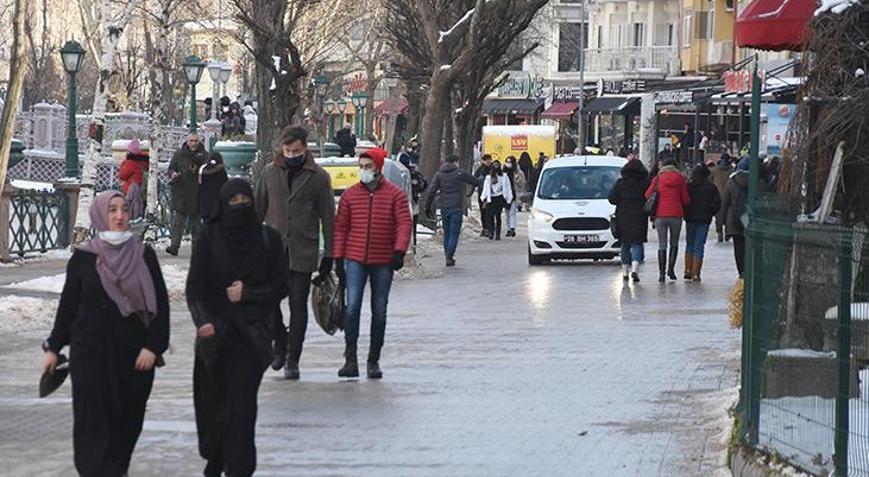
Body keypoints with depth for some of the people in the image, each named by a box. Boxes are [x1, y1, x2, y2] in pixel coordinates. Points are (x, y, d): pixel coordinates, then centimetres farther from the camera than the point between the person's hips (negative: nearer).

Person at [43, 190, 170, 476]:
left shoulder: (144, 255, 3)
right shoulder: (83, 257, 1)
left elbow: (160, 304, 3)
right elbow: (67, 305, 7)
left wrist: (153, 346, -5)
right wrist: (53, 348, 9)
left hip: (133, 353, 1)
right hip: (91, 352, -1)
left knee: (127, 418, 3)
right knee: (94, 419, -6)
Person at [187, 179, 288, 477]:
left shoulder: (268, 239, 2)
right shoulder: (210, 237, 0)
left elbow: (281, 286, 5)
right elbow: (195, 286, -3)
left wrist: (247, 293, -10)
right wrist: (203, 321, -19)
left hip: (252, 333, -1)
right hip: (215, 329, 1)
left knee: (241, 403, -11)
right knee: (212, 399, 6)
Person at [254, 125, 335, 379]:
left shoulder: (319, 177, -1)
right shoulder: (270, 172, 6)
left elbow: (328, 217, 2)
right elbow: (259, 209, 13)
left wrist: (329, 254, 0)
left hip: (303, 251, -2)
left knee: (298, 305, 2)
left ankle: (293, 360, 9)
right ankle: (280, 343, 20)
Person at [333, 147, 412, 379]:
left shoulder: (395, 194, 1)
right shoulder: (350, 194, 6)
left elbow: (405, 224, -6)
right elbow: (340, 227, 8)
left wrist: (399, 250, -20)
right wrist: (338, 258, 3)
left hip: (383, 262, 0)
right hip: (355, 260, 0)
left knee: (379, 311, 6)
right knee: (352, 307, -11)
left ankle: (374, 361, 14)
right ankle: (350, 359, -10)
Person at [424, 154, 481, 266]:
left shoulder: (439, 175, 6)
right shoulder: (460, 173, -5)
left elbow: (431, 192, 1)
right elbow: (476, 182, 1)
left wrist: (427, 207, 7)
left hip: (444, 208, 4)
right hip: (456, 208, -4)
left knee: (447, 233, 14)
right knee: (454, 233, -2)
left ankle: (448, 256, 15)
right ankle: (449, 255, -16)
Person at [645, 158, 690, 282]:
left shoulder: (658, 179, 0)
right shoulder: (680, 180, 0)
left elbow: (647, 195, 0)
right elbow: (686, 199, 1)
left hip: (660, 215, 0)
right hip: (676, 215, 0)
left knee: (662, 245, 3)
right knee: (674, 243, 14)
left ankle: (661, 272, -4)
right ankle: (671, 268, 1)